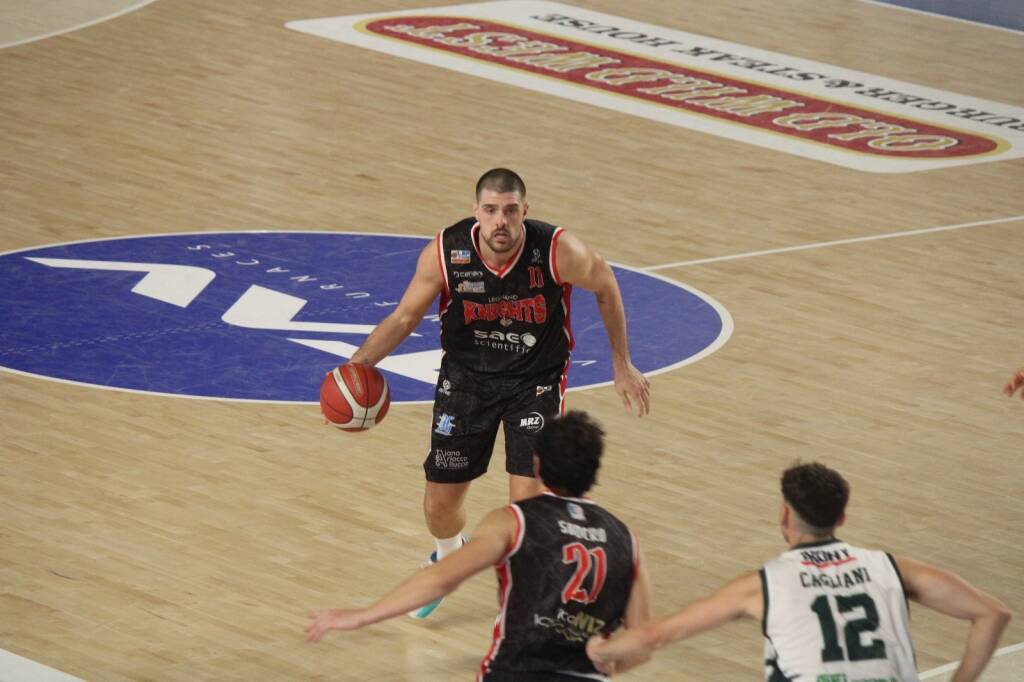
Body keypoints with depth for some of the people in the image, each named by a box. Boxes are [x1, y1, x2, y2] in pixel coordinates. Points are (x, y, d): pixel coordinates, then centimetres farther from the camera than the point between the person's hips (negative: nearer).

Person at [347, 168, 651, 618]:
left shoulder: (559, 251, -26)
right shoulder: (443, 254, -23)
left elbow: (605, 287, -4)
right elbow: (405, 317, -8)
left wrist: (622, 365, 2)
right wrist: (358, 363, -23)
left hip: (535, 379, -2)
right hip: (466, 374, 2)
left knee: (526, 501, -16)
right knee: (439, 504, 10)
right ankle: (449, 557, 47)